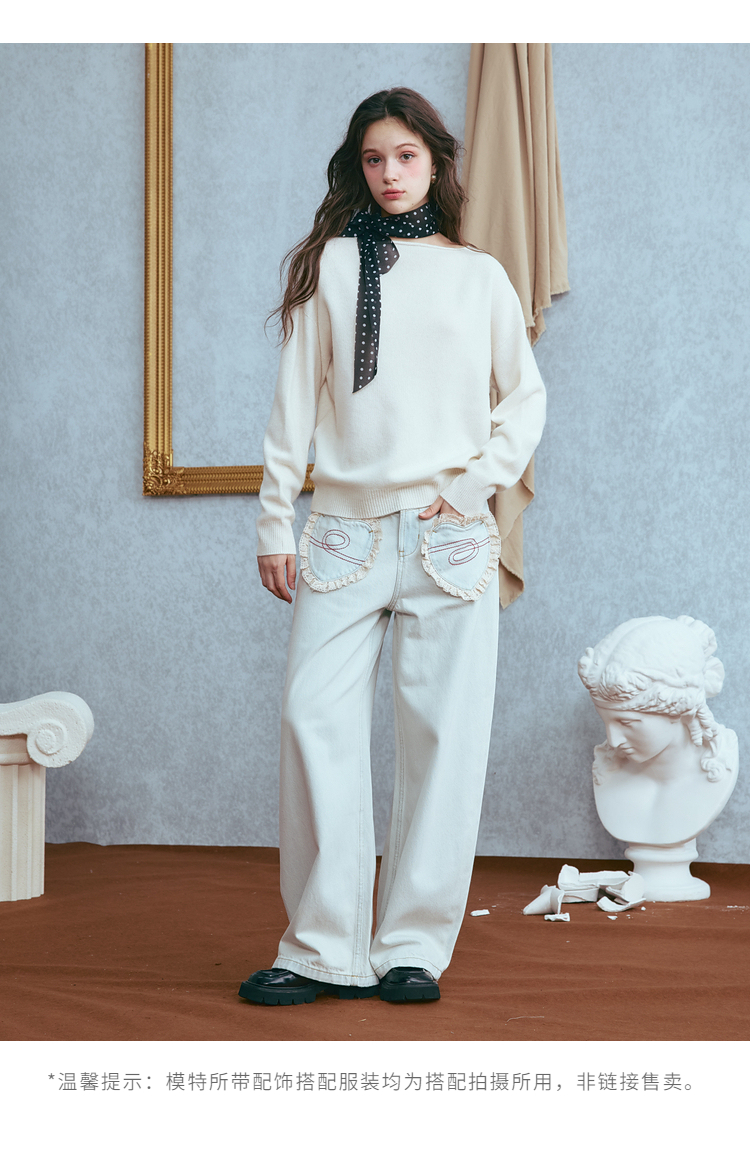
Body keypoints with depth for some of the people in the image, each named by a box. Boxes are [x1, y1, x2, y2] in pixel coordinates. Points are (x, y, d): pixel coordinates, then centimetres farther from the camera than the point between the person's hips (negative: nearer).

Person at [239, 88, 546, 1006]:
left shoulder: (478, 274, 13)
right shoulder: (331, 265, 12)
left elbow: (526, 394, 15)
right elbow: (296, 399, 9)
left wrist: (480, 480, -1)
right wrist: (274, 519, 4)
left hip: (450, 534, 0)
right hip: (346, 528, 0)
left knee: (441, 732, -2)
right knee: (316, 719, -9)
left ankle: (413, 946, 7)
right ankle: (323, 949, -2)